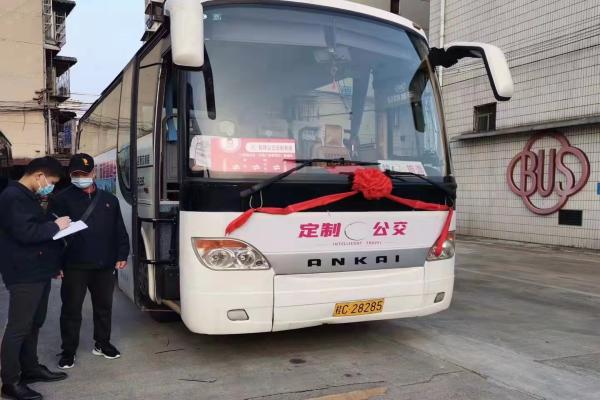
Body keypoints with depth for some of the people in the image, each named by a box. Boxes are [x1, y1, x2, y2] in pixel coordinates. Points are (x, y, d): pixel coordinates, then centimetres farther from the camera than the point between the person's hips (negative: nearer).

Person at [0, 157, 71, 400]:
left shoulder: (27, 197, 17)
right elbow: (25, 233, -26)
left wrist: (53, 265, 15)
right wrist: (55, 226, -14)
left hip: (38, 272, 10)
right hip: (24, 275, -10)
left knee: (34, 324, 17)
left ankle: (30, 369, 28)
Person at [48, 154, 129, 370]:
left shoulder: (109, 199, 10)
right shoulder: (61, 199, -2)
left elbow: (119, 231, 12)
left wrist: (121, 255, 4)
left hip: (104, 265, 4)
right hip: (74, 266, -3)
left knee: (104, 306, 14)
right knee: (71, 309, 4)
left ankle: (102, 343, 30)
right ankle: (68, 351, 18)